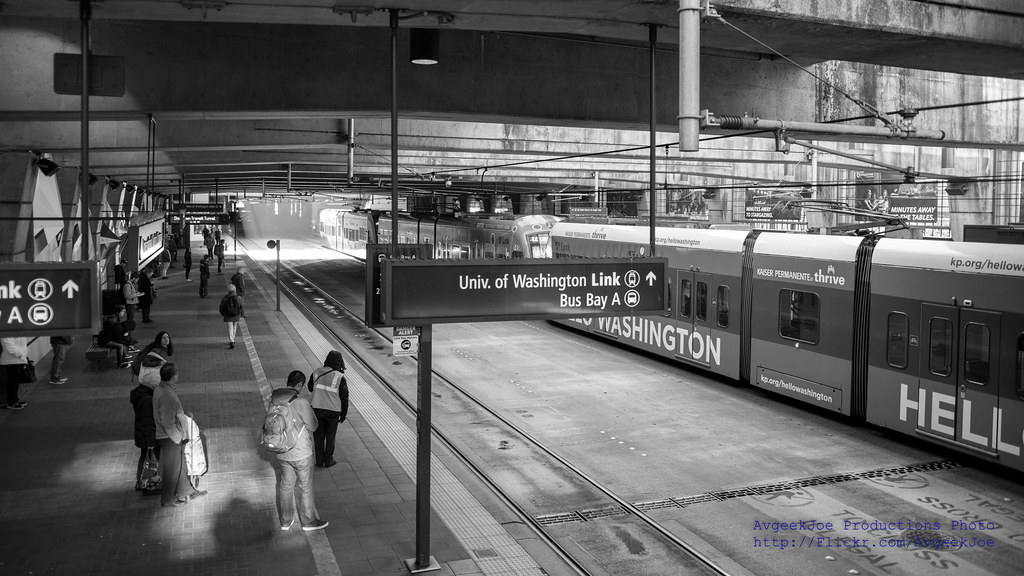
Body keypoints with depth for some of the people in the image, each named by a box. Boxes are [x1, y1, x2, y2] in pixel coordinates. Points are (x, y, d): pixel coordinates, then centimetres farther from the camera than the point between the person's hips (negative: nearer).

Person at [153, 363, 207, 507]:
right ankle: (168, 500, 24)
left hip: (171, 436, 9)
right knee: (172, 469, 8)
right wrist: (178, 438, -16)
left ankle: (186, 492, 38)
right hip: (170, 439, -9)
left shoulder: (159, 390, 1)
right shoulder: (168, 396, -29)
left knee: (177, 466, 22)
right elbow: (168, 423, -27)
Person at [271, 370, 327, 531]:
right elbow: (313, 426, -15)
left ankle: (285, 520, 34)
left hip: (283, 452, 6)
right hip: (301, 453, -6)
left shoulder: (274, 399, -6)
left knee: (286, 484, 21)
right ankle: (308, 521, 27)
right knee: (306, 486, 12)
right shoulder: (301, 402, -25)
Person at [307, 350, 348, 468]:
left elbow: (310, 388, 13)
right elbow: (344, 397, -8)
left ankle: (319, 461, 21)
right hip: (333, 410, -3)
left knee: (318, 435, 15)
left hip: (317, 409, 3)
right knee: (330, 436, 14)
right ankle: (328, 461, 21)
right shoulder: (340, 377, -13)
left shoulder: (317, 372, -3)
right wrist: (343, 414, 2)